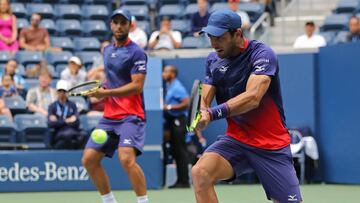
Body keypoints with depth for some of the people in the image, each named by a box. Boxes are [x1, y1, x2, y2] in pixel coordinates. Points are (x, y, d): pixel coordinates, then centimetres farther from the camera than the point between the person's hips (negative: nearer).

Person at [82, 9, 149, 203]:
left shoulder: (136, 53, -8)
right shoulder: (107, 50, 16)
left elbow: (137, 86, -16)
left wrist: (107, 92, -19)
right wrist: (101, 90, 9)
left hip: (131, 116, -8)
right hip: (109, 116, 8)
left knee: (127, 159, -26)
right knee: (89, 159, 3)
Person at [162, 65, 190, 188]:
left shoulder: (177, 87, -12)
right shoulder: (169, 86, 16)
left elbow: (186, 103, -19)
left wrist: (169, 107, -17)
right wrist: (164, 107, 10)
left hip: (178, 120, -10)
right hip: (172, 121, 10)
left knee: (180, 152, -9)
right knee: (175, 152, 9)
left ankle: (184, 181, -8)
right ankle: (180, 180, 13)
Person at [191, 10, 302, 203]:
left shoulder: (262, 54, -15)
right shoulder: (213, 60, 5)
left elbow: (253, 97, -29)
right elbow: (205, 98, -1)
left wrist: (214, 113, -39)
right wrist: (202, 113, -26)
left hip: (272, 145, -4)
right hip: (235, 140, 4)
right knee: (200, 172, -24)